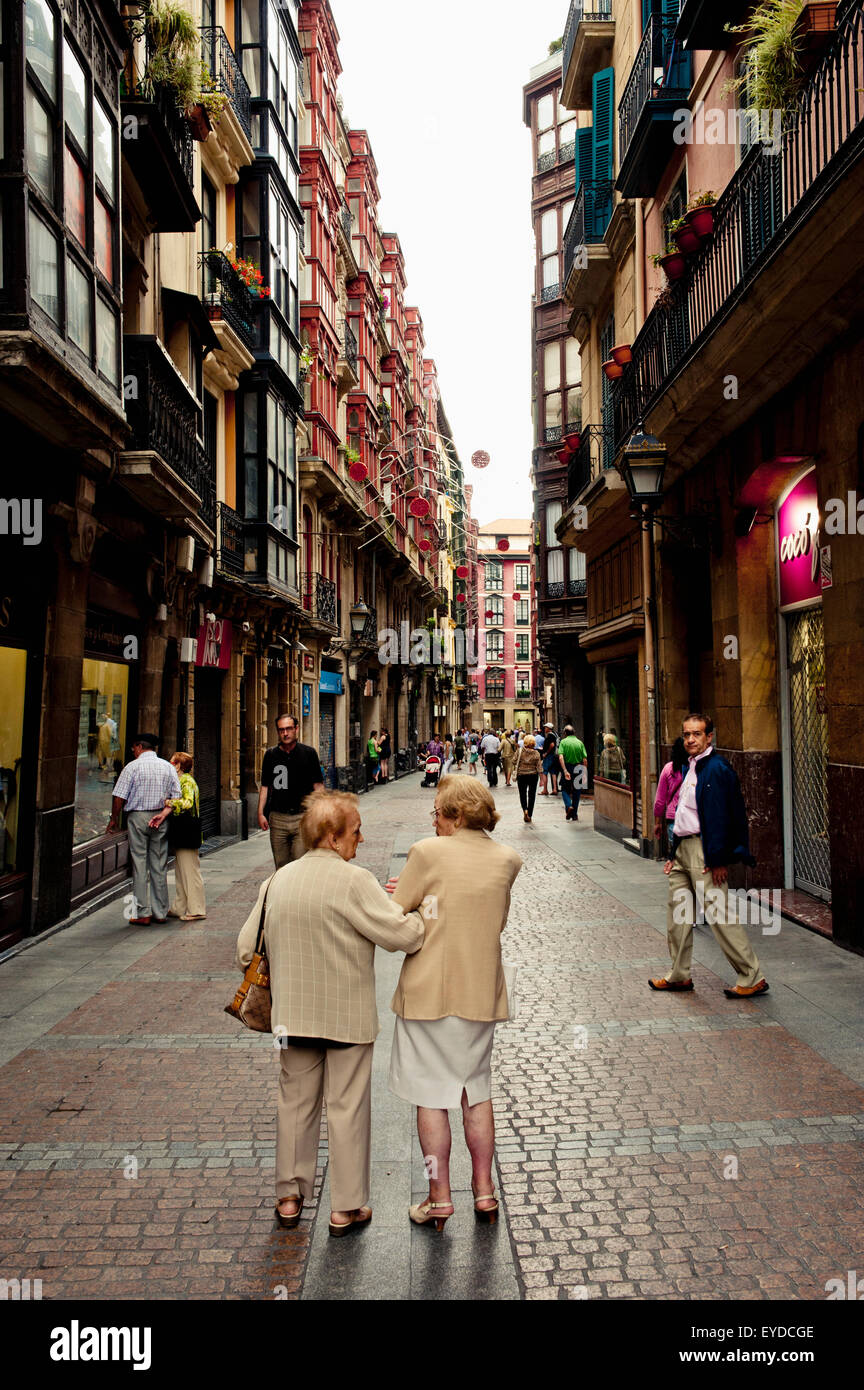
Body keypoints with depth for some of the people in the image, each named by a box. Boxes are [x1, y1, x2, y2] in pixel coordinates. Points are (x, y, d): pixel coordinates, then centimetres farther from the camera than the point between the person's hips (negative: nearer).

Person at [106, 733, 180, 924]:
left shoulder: (132, 766, -5)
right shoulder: (168, 767, 7)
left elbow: (119, 796, -7)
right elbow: (176, 797, 4)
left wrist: (114, 819, 2)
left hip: (137, 817, -3)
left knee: (139, 865, 1)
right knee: (159, 866, 8)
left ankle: (142, 913, 1)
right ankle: (160, 912, 13)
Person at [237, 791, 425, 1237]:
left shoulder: (278, 880, 3)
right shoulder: (353, 881, -17)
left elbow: (247, 947, 8)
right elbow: (401, 933, -22)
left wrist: (269, 991, 21)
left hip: (292, 1014, 5)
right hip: (347, 1015, -5)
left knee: (295, 1101, 18)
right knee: (347, 1108, 7)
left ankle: (289, 1196, 28)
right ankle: (346, 1207, 17)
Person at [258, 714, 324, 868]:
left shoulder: (309, 753, 2)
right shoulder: (271, 755, 9)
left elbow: (318, 786, 3)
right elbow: (265, 786, 13)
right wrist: (260, 813, 3)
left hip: (302, 818, -3)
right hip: (277, 818, 3)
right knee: (281, 866, 7)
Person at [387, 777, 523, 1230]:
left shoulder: (427, 853, -12)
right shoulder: (507, 860, 1)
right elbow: (497, 922, 10)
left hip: (429, 990, -4)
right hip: (482, 992, 4)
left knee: (431, 1095, 8)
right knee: (477, 1089, 18)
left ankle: (439, 1197, 16)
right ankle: (484, 1190, 24)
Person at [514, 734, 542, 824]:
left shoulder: (520, 751, -9)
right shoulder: (536, 753, -8)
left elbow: (515, 762, -5)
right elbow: (539, 767, -6)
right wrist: (541, 779, 1)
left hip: (521, 775, 0)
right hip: (533, 775, 0)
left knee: (522, 794, 13)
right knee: (531, 795, 9)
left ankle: (525, 810, -12)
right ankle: (529, 817, 11)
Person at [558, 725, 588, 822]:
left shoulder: (563, 742, -3)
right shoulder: (580, 742, 3)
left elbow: (561, 757, -17)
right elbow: (585, 760, -4)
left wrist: (565, 771, -21)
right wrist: (585, 773, 1)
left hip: (567, 768, -2)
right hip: (578, 769, 2)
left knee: (565, 790, 13)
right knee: (576, 792, 12)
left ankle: (568, 806, -13)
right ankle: (574, 814, 15)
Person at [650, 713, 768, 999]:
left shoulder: (716, 769, -15)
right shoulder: (690, 766, 15)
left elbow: (719, 816, -19)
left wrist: (717, 860, -21)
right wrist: (673, 854, 19)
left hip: (704, 851, -10)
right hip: (683, 848, 10)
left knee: (719, 915, -6)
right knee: (677, 913, 13)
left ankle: (752, 978, 4)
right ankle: (679, 976, 25)